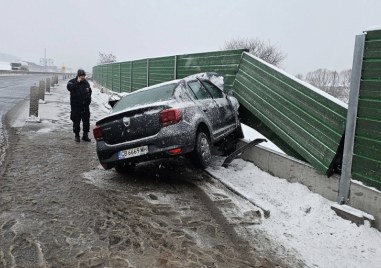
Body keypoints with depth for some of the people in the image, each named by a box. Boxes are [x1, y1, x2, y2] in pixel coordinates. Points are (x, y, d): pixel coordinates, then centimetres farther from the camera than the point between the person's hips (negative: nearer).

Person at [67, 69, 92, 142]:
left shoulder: (86, 82, 10)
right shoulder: (72, 82, -4)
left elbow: (89, 92, 21)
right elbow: (69, 87, -26)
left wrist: (88, 100, 12)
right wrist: (77, 82, -27)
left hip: (85, 106, 4)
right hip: (76, 106, -4)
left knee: (86, 121, 5)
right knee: (76, 121, 2)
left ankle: (85, 135, 17)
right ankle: (76, 135, 14)